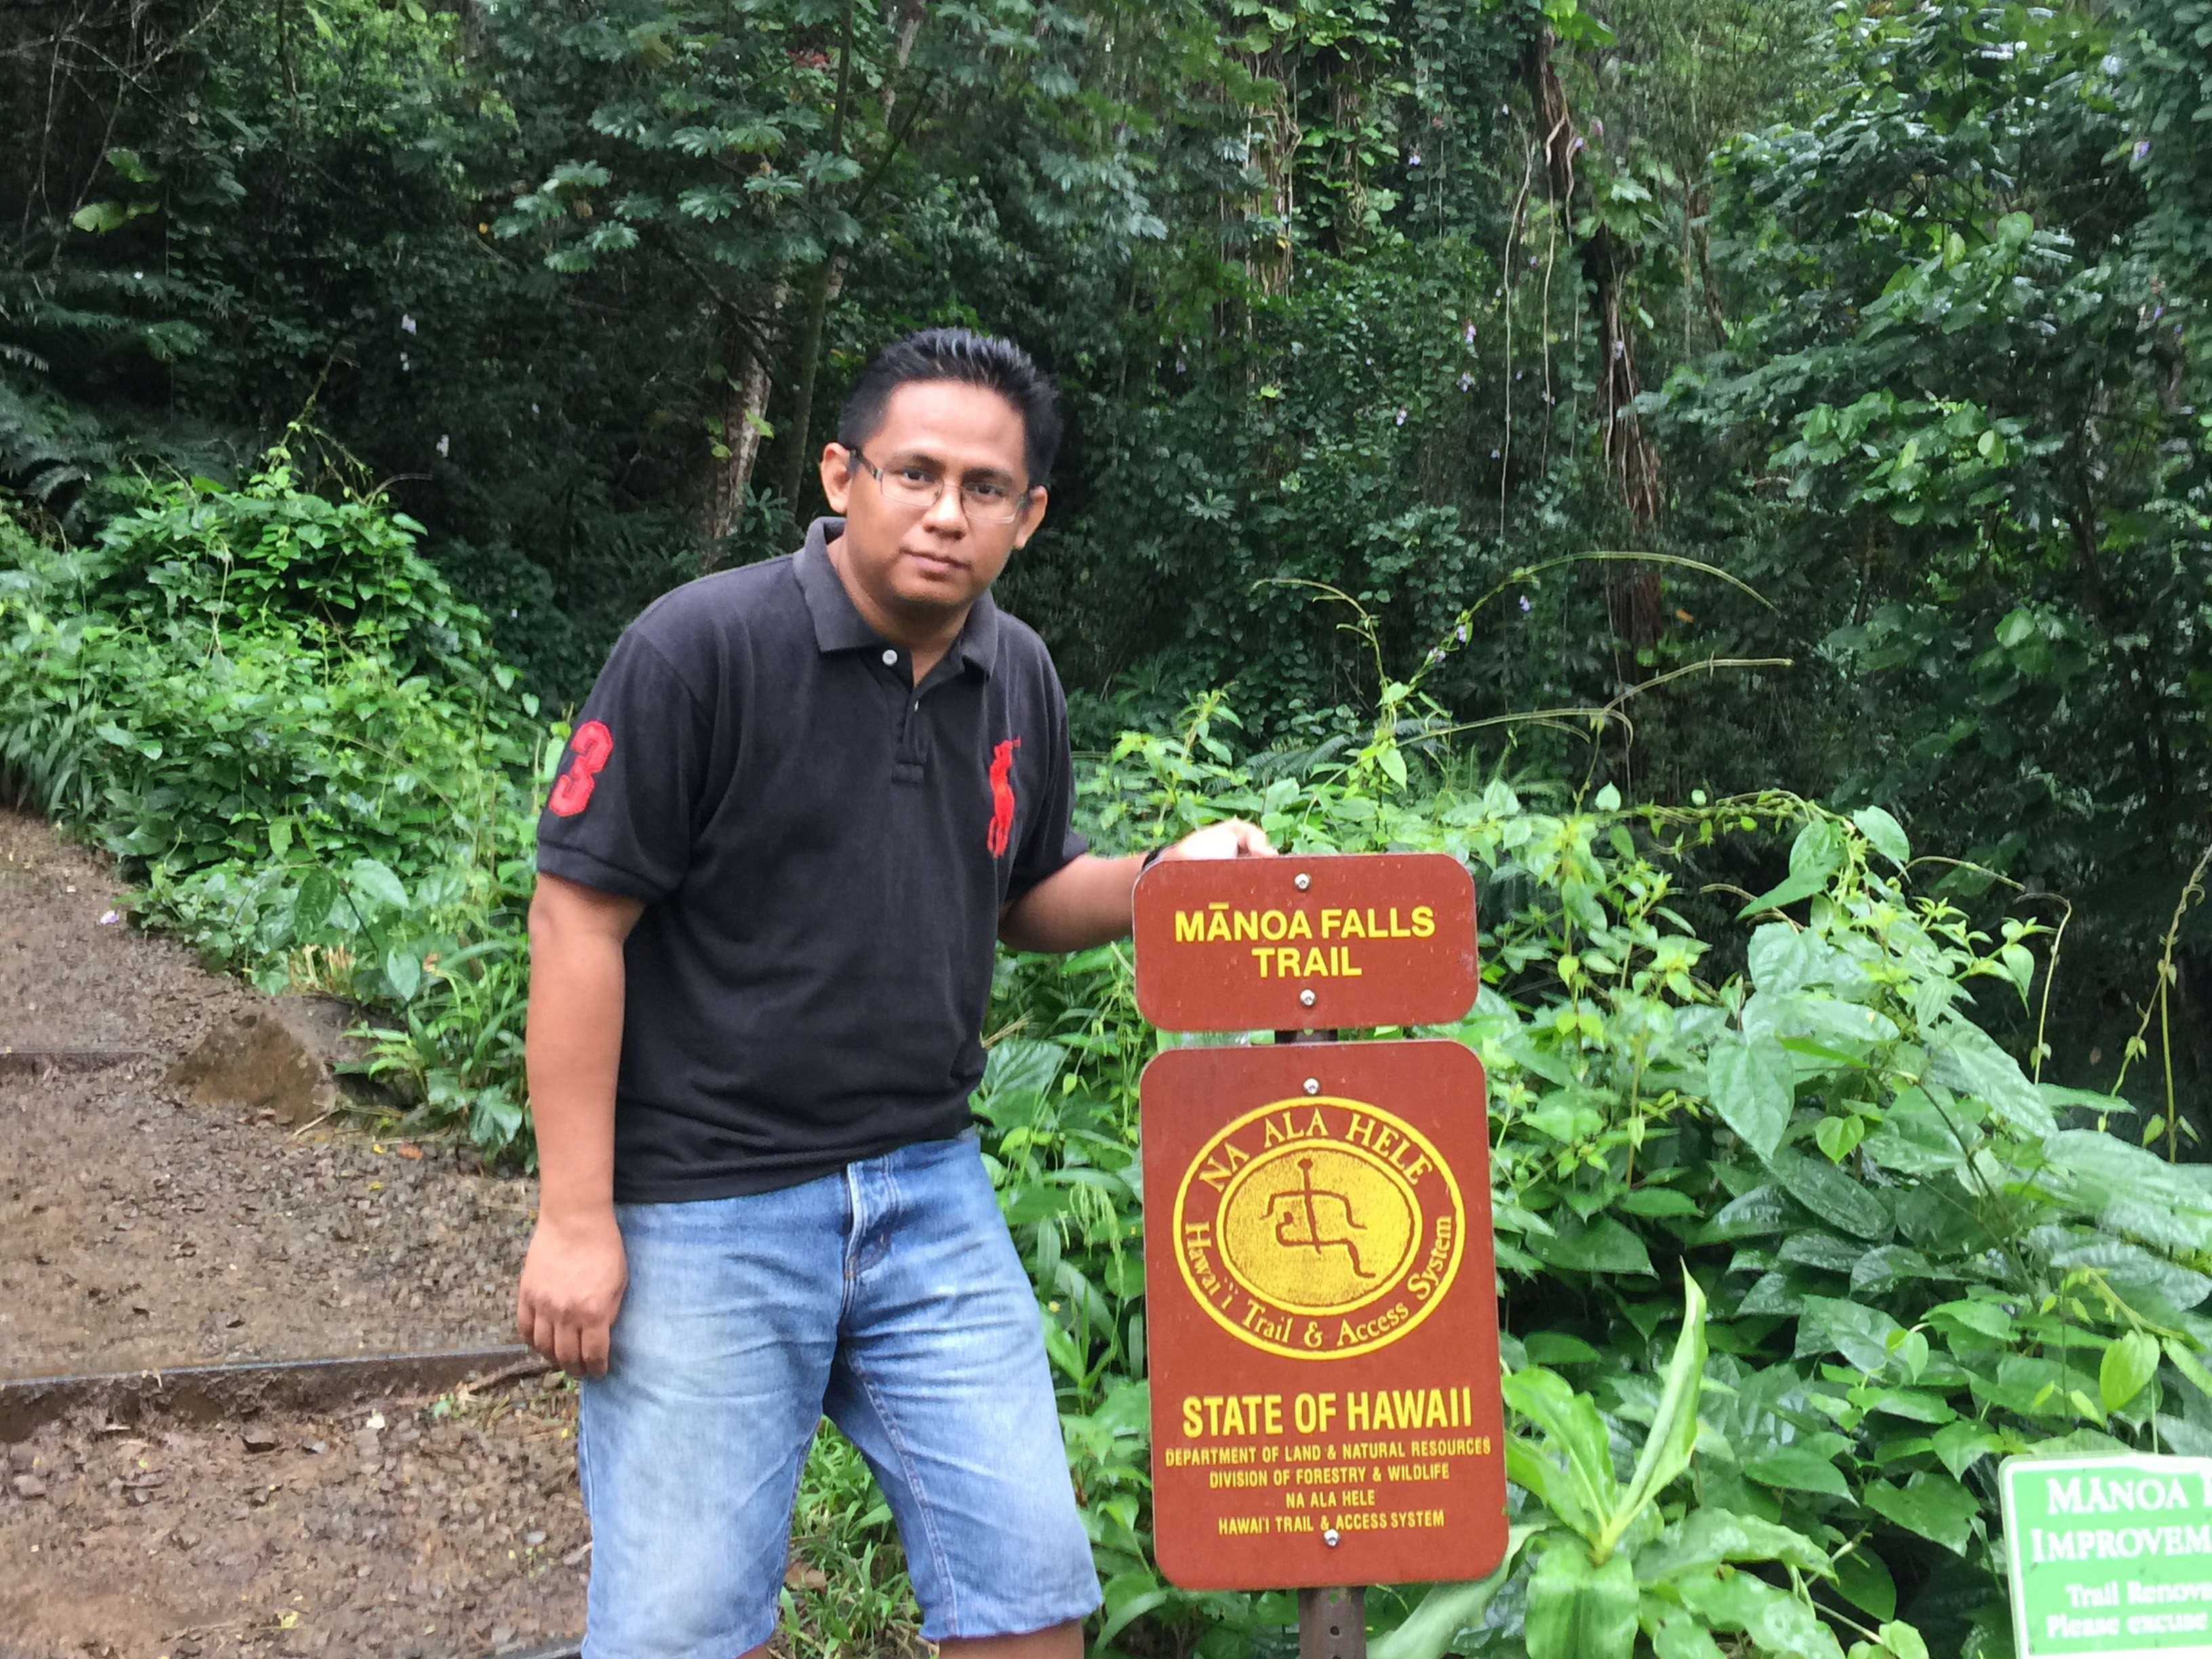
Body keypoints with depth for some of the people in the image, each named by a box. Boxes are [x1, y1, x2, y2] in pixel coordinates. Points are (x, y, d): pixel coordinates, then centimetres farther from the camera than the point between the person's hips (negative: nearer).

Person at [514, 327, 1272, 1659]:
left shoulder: (1019, 676, 5)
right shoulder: (702, 646, -13)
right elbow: (581, 918, -12)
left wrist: (1161, 878, -3)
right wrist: (575, 1220, -13)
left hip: (931, 1194, 5)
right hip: (707, 1211, -5)